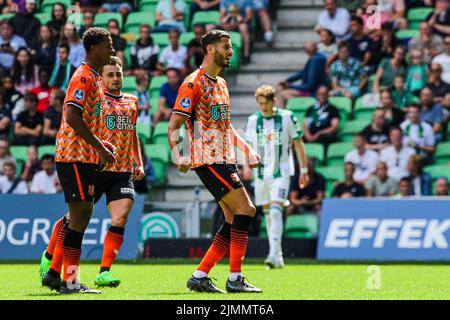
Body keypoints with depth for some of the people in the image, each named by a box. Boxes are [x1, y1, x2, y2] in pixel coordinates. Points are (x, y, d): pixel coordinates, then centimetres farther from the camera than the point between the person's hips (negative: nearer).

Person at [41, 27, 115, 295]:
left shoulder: (92, 77, 19)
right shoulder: (84, 77, -13)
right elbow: (73, 117, -23)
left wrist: (99, 146, 19)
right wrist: (100, 147, -20)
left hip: (83, 156, 10)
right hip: (76, 156, -10)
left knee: (81, 216, 11)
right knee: (80, 215, -10)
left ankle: (54, 274, 15)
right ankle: (70, 281, -10)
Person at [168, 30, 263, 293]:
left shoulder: (221, 83, 18)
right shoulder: (194, 84, -10)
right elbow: (174, 126, -14)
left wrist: (248, 150, 23)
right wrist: (178, 157, -28)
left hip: (225, 160, 9)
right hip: (208, 160, -9)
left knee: (235, 219, 4)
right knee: (245, 209, -15)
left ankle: (200, 277, 8)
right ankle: (235, 279, -11)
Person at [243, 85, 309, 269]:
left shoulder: (287, 117, -3)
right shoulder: (253, 120, 6)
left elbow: (298, 144, 2)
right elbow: (248, 145, 15)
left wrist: (303, 170, 0)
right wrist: (246, 166, -2)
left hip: (281, 172, -4)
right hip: (261, 174, 4)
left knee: (275, 211, -18)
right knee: (267, 213, 8)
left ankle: (275, 255, -24)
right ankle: (277, 256, 17)